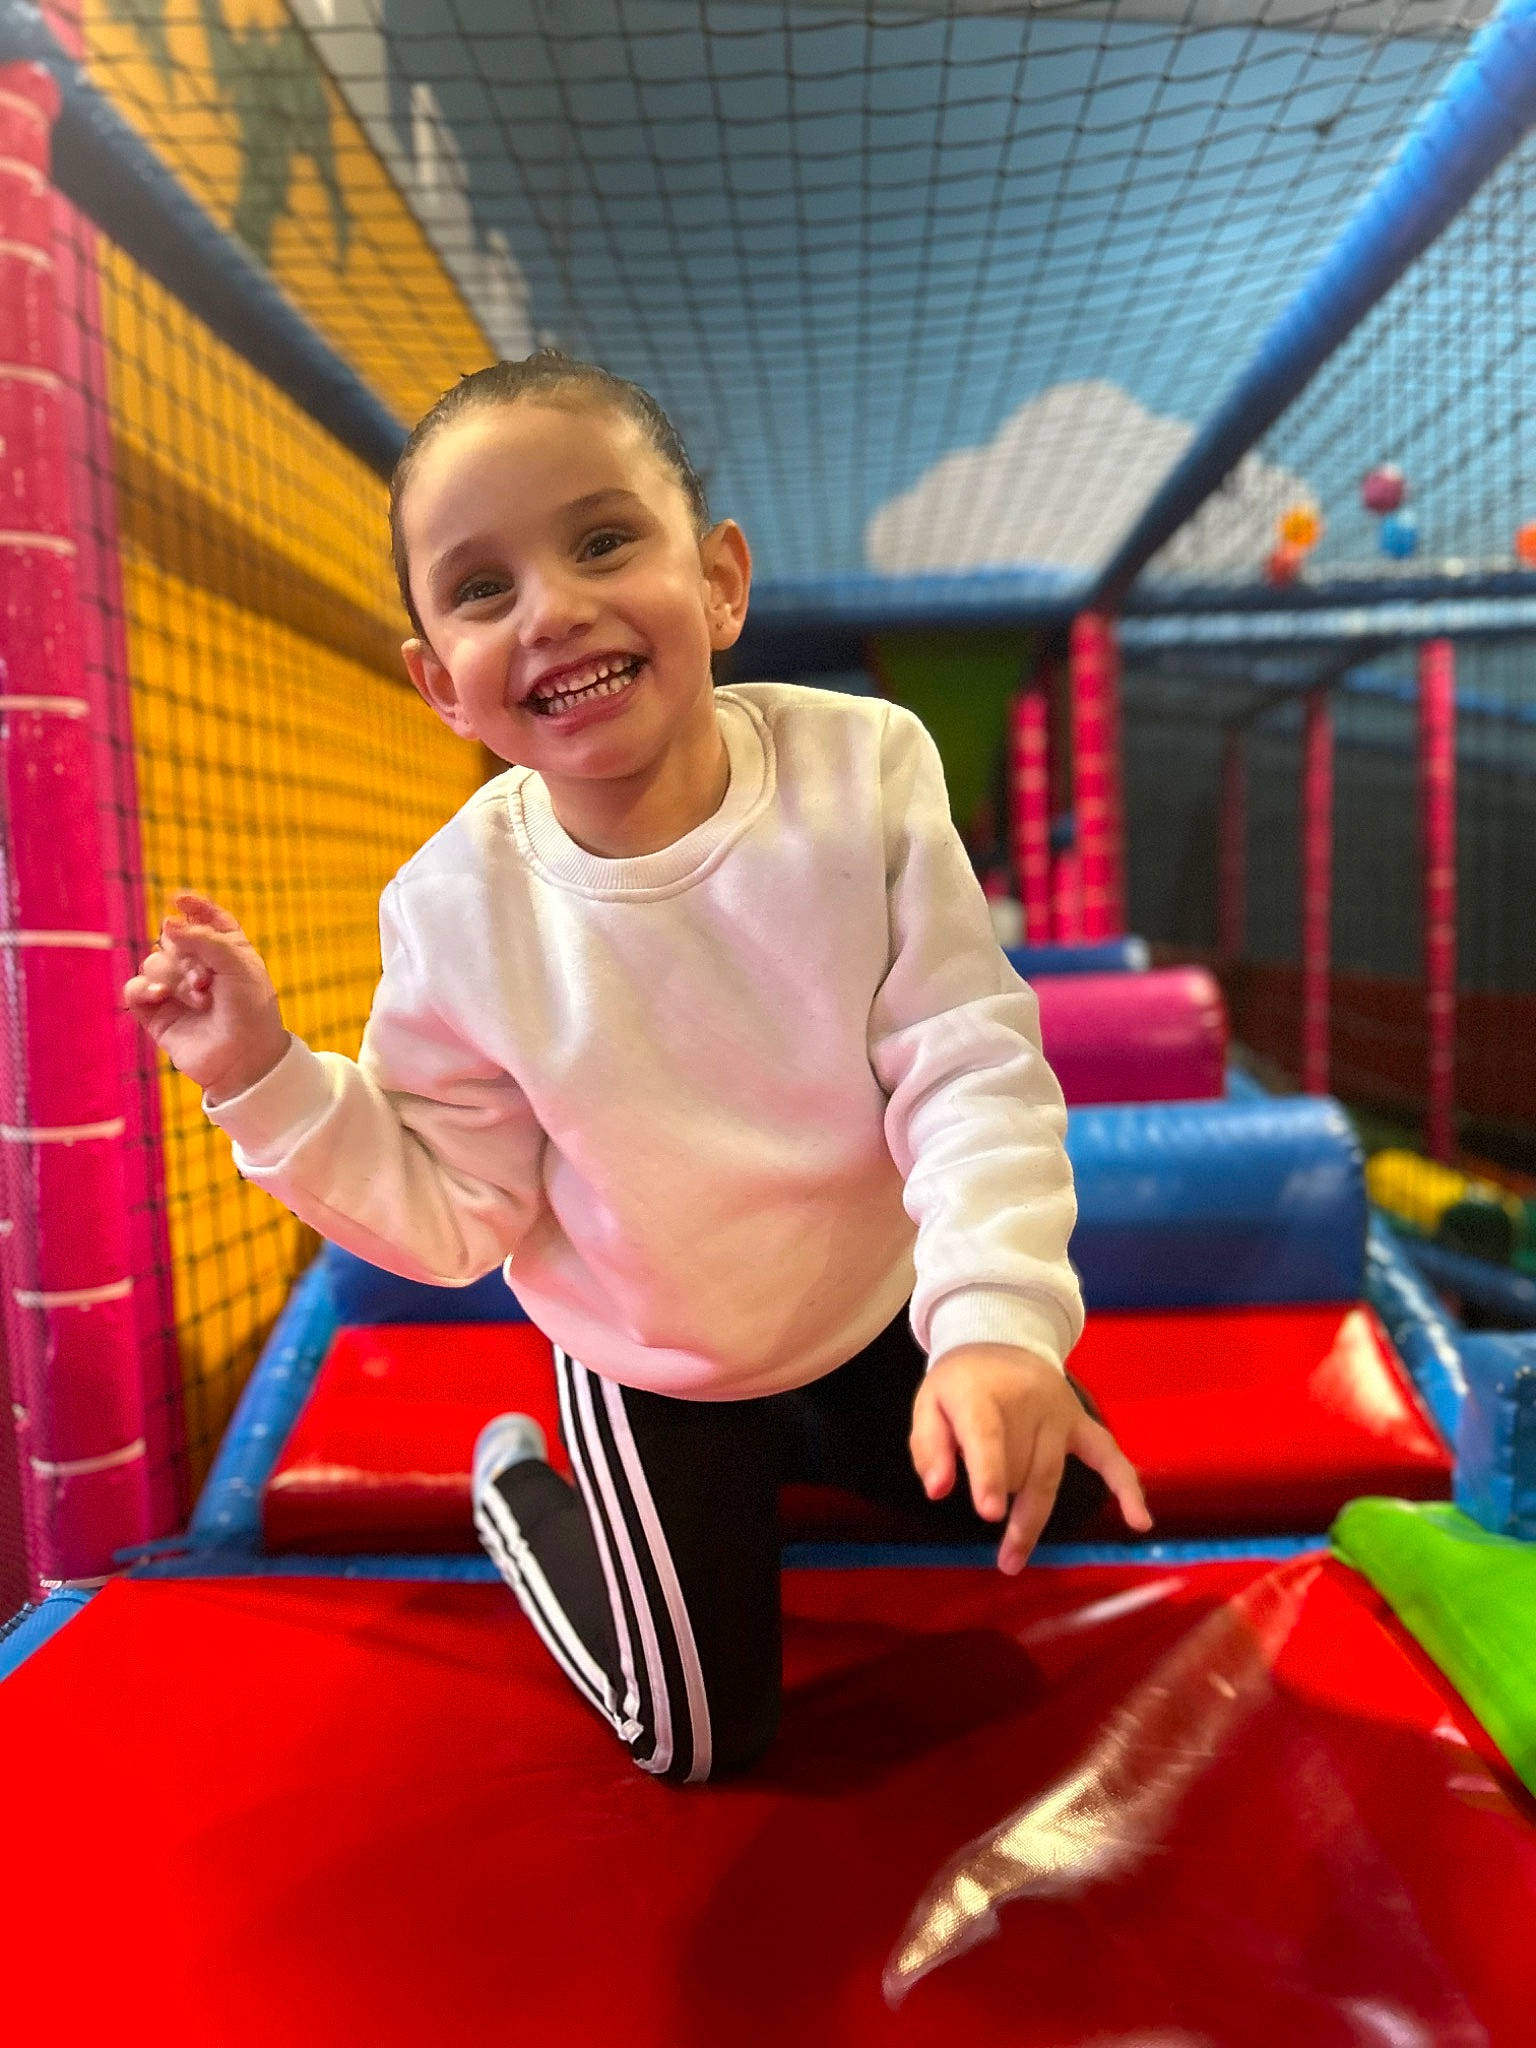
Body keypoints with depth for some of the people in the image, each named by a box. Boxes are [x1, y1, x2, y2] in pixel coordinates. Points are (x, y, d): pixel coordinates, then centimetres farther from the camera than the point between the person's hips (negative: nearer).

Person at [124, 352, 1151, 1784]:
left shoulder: (864, 767, -25)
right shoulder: (457, 911, -24)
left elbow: (967, 1066, -24)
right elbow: (455, 1214, -15)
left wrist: (998, 1318, -38)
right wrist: (269, 1082, -29)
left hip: (884, 1308, 2)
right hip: (651, 1370, -1)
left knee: (1048, 1498, 21)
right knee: (699, 1740, 14)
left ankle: (790, 1443, 41)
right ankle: (515, 1487, 38)